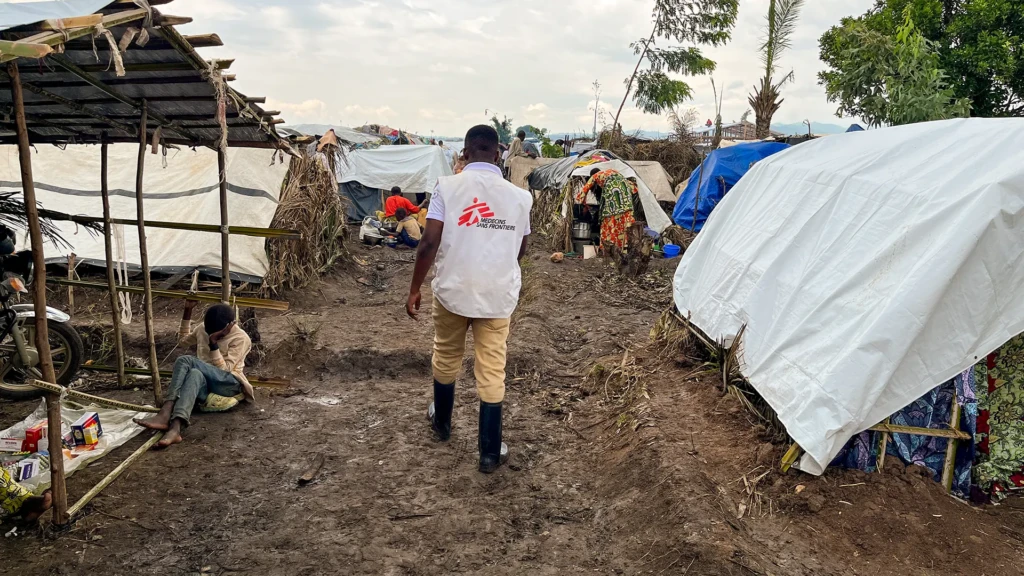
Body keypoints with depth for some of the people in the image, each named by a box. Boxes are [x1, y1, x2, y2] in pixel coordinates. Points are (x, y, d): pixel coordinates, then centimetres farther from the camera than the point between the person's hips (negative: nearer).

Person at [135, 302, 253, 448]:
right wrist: (187, 312, 17)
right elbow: (182, 340, 28)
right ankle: (174, 429, -55)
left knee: (186, 361, -29)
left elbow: (224, 370, -15)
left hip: (229, 385, -5)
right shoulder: (203, 328, 8)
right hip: (205, 384, 5)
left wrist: (213, 343, -24)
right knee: (195, 374, -34)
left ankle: (165, 416, -45)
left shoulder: (240, 338, -9)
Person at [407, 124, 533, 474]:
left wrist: (414, 289, -2)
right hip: (498, 295, 1)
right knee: (492, 372, 7)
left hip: (452, 289, 0)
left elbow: (429, 243, -13)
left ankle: (442, 423, 43)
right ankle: (490, 452, 14)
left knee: (446, 359, 22)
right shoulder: (519, 196, -1)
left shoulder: (448, 187, -8)